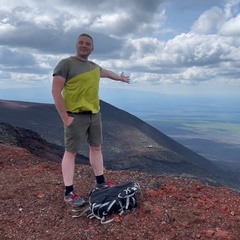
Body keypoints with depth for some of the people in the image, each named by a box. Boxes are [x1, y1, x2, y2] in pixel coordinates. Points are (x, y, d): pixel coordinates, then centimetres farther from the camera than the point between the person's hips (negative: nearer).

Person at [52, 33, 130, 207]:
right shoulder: (66, 63, -8)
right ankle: (69, 193, 9)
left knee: (96, 148, 14)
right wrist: (65, 117, -17)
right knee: (71, 152, -1)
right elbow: (56, 91, -13)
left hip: (95, 114, 7)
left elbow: (106, 72, 37)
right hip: (76, 116, -7)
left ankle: (100, 183, 29)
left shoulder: (95, 67, 14)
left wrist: (121, 78, 55)